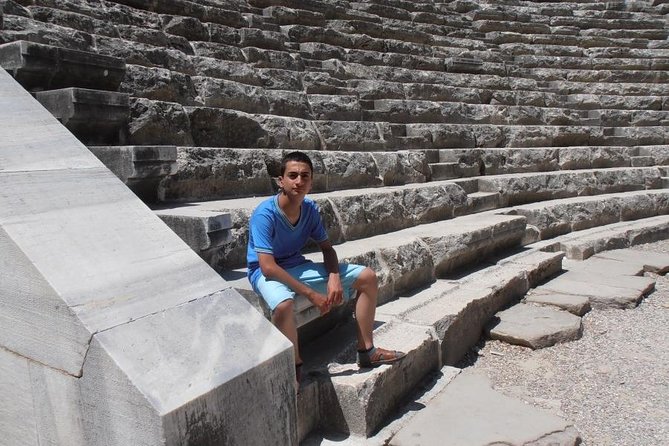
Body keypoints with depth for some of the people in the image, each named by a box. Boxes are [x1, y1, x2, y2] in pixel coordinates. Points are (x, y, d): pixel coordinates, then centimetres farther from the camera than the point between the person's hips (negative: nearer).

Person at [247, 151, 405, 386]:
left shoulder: (310, 209, -6)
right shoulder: (265, 214, -25)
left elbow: (326, 247, 4)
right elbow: (268, 267, -30)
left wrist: (334, 276, -18)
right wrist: (312, 294, -30)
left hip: (297, 265, 7)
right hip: (267, 272, -6)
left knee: (368, 277, 0)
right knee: (283, 304, -43)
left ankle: (366, 351, 6)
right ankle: (296, 367, -16)